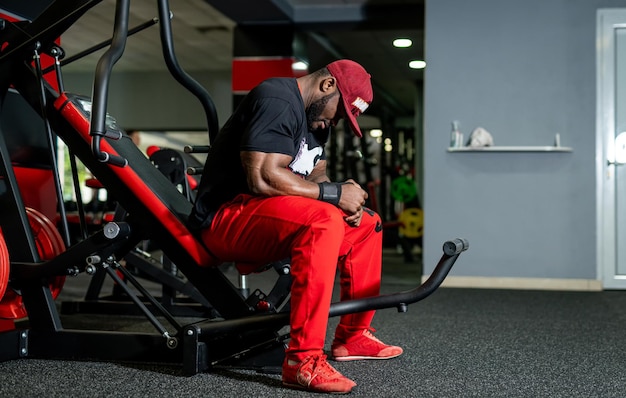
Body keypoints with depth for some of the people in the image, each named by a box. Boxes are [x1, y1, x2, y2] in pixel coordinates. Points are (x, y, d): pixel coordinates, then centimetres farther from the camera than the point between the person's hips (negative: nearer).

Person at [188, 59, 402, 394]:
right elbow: (263, 178, -28)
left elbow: (316, 178, 19)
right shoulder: (277, 101, -17)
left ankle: (352, 337, 19)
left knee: (366, 223, 14)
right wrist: (335, 193, -21)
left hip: (265, 218, 11)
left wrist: (349, 200, -3)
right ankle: (303, 361, -35)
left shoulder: (314, 117, 16)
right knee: (323, 221, -34)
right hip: (226, 219, -11)